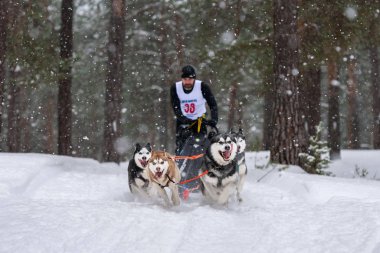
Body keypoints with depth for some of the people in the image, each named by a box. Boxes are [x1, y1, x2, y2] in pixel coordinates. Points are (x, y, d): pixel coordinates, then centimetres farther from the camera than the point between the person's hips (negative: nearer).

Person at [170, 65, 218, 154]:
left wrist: (214, 119, -28)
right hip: (183, 120, 1)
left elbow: (213, 104, -13)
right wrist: (186, 121, -27)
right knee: (180, 145, -7)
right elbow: (176, 108, -13)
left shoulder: (202, 86, -16)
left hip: (199, 120, -1)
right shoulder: (175, 88, -12)